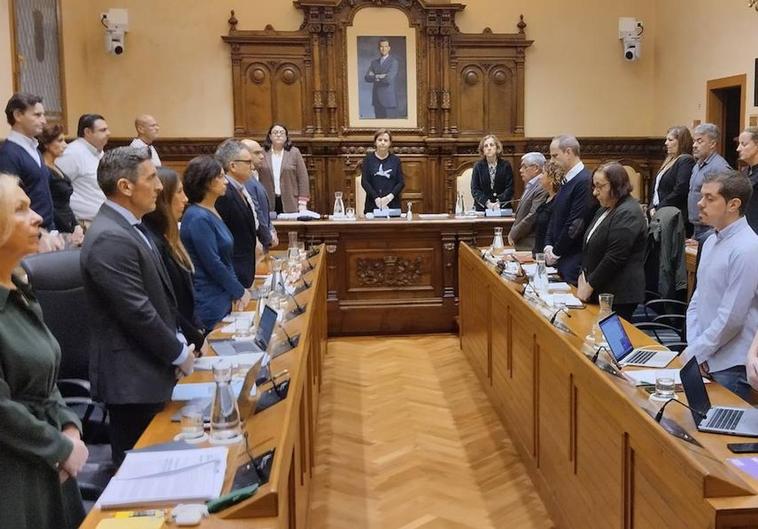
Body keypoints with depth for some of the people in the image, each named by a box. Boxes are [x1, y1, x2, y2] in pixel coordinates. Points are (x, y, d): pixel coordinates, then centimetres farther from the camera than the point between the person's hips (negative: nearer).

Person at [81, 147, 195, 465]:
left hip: (148, 367, 10)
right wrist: (179, 353, -11)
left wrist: (178, 341, 8)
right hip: (131, 377, -10)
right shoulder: (110, 239, -21)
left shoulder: (128, 227, 11)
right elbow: (137, 312, -23)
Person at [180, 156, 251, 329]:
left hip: (222, 299, 9)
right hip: (208, 304, -9)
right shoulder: (198, 218, -19)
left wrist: (236, 291, 6)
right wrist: (240, 291, -9)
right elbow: (213, 264, -20)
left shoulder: (212, 211, 9)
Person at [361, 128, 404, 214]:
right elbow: (364, 182, -1)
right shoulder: (368, 159, 6)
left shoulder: (395, 160, 8)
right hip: (372, 205, -1)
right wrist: (376, 198, -15)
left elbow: (401, 182, 4)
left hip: (392, 204, 1)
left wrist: (390, 196, -14)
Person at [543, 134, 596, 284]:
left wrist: (556, 252, -10)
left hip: (574, 260, -8)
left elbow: (576, 224, -19)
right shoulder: (568, 181, 12)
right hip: (560, 257, 8)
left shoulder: (585, 181, -17)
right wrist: (548, 245, 5)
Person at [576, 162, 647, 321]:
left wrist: (590, 285, -14)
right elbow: (591, 246, 21)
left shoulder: (628, 214, -16)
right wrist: (584, 275, 7)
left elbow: (614, 258, -21)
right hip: (601, 291, 9)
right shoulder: (605, 209, 16)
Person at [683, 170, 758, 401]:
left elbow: (731, 318, -20)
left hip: (730, 365, -7)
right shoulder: (711, 241, 8)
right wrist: (693, 345, 0)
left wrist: (694, 353, -11)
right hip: (704, 359, 7)